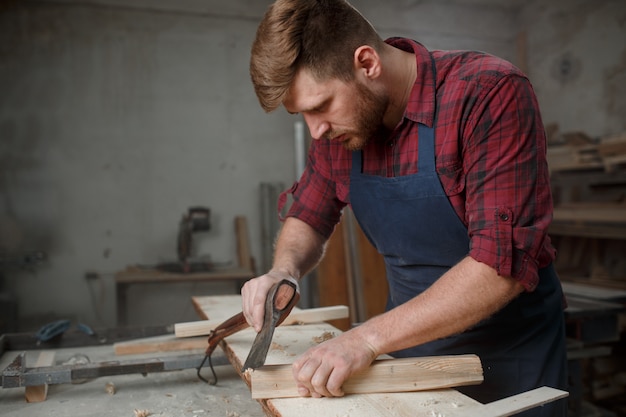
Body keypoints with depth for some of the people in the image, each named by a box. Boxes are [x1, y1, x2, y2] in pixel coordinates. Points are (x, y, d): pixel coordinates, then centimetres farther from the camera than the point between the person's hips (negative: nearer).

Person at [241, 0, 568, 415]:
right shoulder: (338, 126, -7)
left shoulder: (492, 94, -26)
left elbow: (504, 263, -31)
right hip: (412, 344, 5)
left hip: (509, 358, -4)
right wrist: (283, 270, -15)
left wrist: (369, 337, -33)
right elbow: (309, 218, 6)